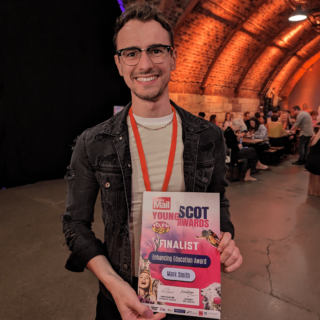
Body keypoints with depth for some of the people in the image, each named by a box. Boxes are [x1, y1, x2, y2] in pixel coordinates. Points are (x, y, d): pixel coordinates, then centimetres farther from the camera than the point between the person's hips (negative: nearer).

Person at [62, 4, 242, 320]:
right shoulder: (92, 144, -12)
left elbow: (218, 201, 5)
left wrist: (224, 240, -15)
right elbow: (76, 223, -6)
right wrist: (113, 283, -19)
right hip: (123, 293, -1)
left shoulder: (209, 137, -8)